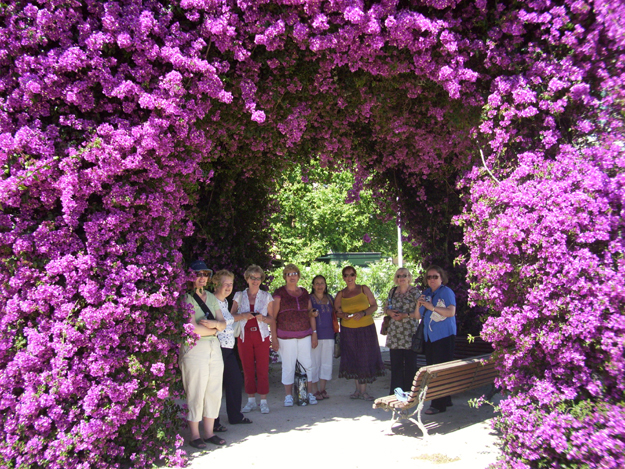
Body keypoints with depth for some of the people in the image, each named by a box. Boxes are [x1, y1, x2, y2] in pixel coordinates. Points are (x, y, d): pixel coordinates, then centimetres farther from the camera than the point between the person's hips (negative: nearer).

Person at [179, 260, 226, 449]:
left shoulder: (211, 297, 15)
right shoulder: (186, 297, -6)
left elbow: (223, 324, 13)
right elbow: (192, 327, -16)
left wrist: (216, 323, -9)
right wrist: (212, 330, -1)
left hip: (214, 347, 7)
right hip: (194, 349, -6)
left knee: (214, 392, 9)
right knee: (196, 393, 0)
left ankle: (210, 432, 21)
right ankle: (195, 436, 13)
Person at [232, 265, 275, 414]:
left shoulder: (266, 296, 6)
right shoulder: (239, 296, 7)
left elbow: (272, 319, 7)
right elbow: (231, 315, 6)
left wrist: (263, 318, -14)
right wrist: (242, 316, -13)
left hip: (261, 337, -1)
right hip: (244, 337, 1)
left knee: (262, 369, -3)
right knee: (247, 369, 4)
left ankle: (264, 401, 7)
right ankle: (251, 401, 16)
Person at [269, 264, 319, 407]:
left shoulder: (304, 293, 11)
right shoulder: (280, 293, -1)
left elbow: (311, 313, 14)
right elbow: (273, 316, -4)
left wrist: (314, 333, 8)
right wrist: (274, 337, -9)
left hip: (305, 335, 3)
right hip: (286, 336, -3)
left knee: (307, 364, 3)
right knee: (288, 366, 2)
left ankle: (310, 393, 16)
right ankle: (288, 396, 15)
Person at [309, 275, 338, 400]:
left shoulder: (330, 298, 13)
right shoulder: (309, 299, -1)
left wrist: (335, 330, 14)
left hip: (328, 335, 5)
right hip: (315, 335, -5)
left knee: (327, 363, 6)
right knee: (314, 362, -2)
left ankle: (322, 389, 17)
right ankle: (315, 390, 7)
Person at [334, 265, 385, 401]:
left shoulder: (364, 289, 1)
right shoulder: (340, 294, 6)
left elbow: (374, 306, 1)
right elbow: (336, 311, 12)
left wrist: (363, 313, -14)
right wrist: (343, 315, -9)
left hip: (366, 329, -1)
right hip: (348, 330, 1)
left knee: (365, 357, -2)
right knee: (353, 358, 4)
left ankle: (363, 390, 7)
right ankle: (358, 389, 18)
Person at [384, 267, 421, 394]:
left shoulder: (415, 291, 0)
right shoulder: (393, 291, 13)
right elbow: (386, 308, 18)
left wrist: (405, 315, -14)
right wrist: (390, 312, -3)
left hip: (409, 332, -4)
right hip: (395, 332, 4)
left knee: (410, 363, -1)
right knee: (395, 363, 6)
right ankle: (395, 392, 15)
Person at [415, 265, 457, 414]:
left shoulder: (446, 292, -5)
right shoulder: (426, 293, 13)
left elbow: (451, 312, -18)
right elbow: (418, 316, 13)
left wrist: (432, 307, -22)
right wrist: (418, 305, -7)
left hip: (444, 336, -8)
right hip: (429, 337, 8)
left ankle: (439, 405, -3)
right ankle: (445, 400, 22)